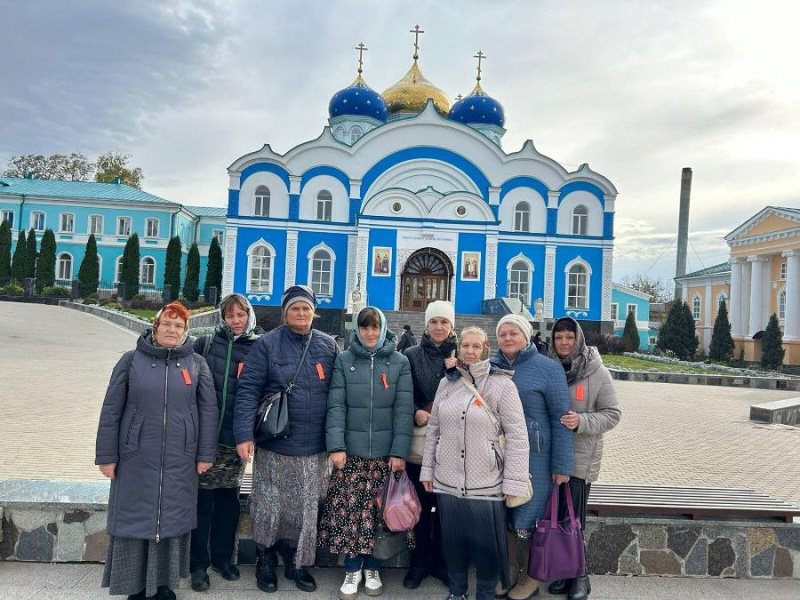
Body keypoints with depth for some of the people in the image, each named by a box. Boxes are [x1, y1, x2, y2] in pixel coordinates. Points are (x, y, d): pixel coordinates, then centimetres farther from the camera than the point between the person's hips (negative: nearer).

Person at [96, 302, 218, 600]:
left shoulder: (197, 363, 3)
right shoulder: (132, 360, 1)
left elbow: (208, 410, 2)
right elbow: (111, 410, 1)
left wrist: (205, 454, -1)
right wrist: (107, 455, -2)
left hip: (180, 460, 1)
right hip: (136, 457, 0)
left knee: (173, 520, 9)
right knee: (135, 519, 7)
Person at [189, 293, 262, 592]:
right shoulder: (205, 343, 1)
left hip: (235, 439, 1)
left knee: (229, 500, 12)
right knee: (203, 500, 5)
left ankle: (222, 557, 30)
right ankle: (198, 564, 21)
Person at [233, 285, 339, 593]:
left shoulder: (329, 346, 5)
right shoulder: (267, 344, -4)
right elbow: (247, 390, -9)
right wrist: (244, 434, -19)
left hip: (314, 447, 2)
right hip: (274, 445, -2)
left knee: (306, 511, 12)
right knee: (269, 508, 10)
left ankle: (297, 563, 32)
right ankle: (265, 562, 33)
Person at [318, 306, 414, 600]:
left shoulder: (400, 362, 1)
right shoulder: (343, 360, 2)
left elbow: (404, 410, -2)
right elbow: (336, 405, -3)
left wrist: (400, 451, -7)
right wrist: (336, 446, -11)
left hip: (385, 453, 0)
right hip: (351, 450, 0)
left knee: (379, 512, 7)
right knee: (349, 511, 2)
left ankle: (372, 568, 27)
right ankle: (352, 569, 21)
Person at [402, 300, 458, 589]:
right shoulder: (411, 356, 3)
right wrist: (416, 413, -14)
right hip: (419, 440, 0)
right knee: (421, 503, 8)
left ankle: (441, 561, 24)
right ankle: (420, 561, 24)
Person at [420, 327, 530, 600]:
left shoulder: (502, 384, -8)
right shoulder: (446, 383, 6)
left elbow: (517, 437, -9)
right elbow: (434, 429, 11)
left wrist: (513, 483, -11)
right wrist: (427, 470, 10)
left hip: (486, 483, -3)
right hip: (448, 480, 4)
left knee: (486, 543, 8)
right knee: (453, 539, 16)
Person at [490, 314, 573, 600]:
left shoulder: (548, 368, -6)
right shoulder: (490, 365, 3)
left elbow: (561, 418, -6)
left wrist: (562, 465, -8)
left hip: (533, 456, -3)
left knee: (527, 518, 5)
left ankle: (530, 577, 28)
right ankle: (508, 571, 33)